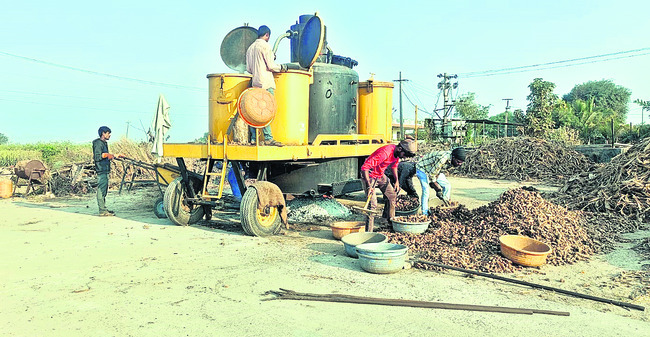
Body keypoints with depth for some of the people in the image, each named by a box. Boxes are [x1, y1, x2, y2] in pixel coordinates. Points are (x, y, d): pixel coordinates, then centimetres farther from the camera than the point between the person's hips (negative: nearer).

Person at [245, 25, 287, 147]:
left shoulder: (250, 48, 19)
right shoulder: (265, 45, -4)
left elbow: (248, 69, 17)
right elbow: (271, 67, -9)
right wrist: (282, 67, 7)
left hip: (255, 82, 8)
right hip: (266, 82, -8)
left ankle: (253, 137, 6)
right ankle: (268, 138, -12)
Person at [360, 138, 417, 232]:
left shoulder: (398, 153, -7)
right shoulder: (384, 153, -34)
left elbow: (394, 165, 16)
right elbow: (365, 167, -35)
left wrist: (397, 180, 6)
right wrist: (369, 186, -38)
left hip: (381, 175, 9)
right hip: (369, 175, -9)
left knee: (392, 195, 13)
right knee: (372, 204, -15)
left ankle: (390, 220, 32)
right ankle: (368, 232, -10)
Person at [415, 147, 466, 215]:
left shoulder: (450, 160, -13)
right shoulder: (443, 158, -39)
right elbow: (432, 174, -31)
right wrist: (438, 187, -19)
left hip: (434, 170, 8)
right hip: (422, 168, -8)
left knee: (447, 185, 0)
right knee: (426, 191, -18)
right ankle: (425, 214, -9)